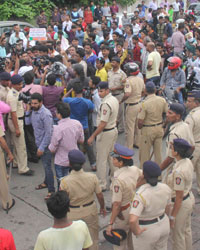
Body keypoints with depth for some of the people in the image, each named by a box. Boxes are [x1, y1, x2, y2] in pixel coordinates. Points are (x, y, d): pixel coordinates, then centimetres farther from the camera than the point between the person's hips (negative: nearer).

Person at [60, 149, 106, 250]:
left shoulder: (65, 181, -24)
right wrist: (102, 207, 11)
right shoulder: (92, 177, -18)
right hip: (90, 211, 2)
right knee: (93, 238, 24)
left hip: (73, 214, -1)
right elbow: (100, 196, -8)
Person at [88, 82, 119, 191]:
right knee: (111, 157, 23)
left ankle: (101, 185, 8)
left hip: (105, 133, -10)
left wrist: (93, 136, -21)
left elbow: (103, 124, -26)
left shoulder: (105, 104, -25)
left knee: (101, 160, 0)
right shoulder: (114, 99, 4)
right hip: (114, 130, 10)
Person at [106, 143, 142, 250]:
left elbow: (116, 204, -30)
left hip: (123, 213, -7)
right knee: (132, 238, 28)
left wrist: (110, 223, -22)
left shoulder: (118, 180, -32)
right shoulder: (135, 169, -10)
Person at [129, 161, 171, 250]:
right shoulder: (166, 188, -13)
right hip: (164, 225, 6)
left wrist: (136, 231, -21)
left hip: (146, 229, -6)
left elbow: (132, 220, -40)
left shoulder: (141, 194, -33)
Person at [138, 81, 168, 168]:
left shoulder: (144, 103, -22)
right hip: (159, 128, 5)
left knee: (144, 153, 9)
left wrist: (140, 128, 0)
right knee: (158, 151, 16)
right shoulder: (162, 100, -6)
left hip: (148, 130, -5)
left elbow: (140, 121, -21)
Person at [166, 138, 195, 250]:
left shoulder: (179, 172, -32)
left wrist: (172, 216, -17)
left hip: (181, 204, -9)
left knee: (178, 235, 13)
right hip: (190, 198, 9)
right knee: (187, 230, 27)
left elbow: (179, 197, -26)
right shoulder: (188, 162, -6)